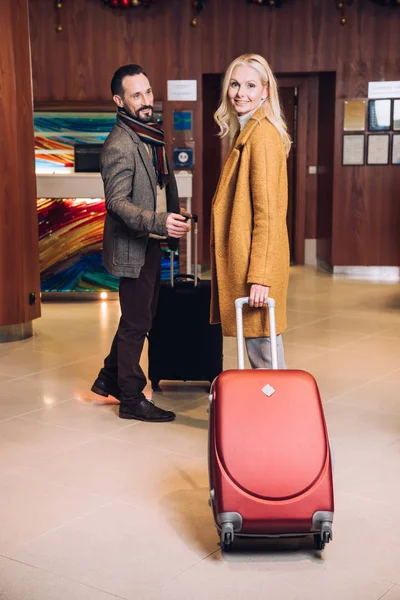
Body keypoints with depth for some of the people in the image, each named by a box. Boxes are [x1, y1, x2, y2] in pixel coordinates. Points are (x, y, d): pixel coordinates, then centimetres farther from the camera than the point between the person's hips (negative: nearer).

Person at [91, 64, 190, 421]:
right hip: (132, 247, -9)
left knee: (141, 317, 18)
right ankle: (131, 399, 14)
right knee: (136, 322, 1)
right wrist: (159, 222, -38)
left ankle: (110, 377, 34)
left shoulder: (151, 134, 10)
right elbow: (117, 202, -26)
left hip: (151, 243, 9)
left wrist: (173, 219, 17)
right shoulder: (119, 146, -20)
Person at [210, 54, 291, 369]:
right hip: (244, 257, 10)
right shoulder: (246, 132, 16)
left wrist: (259, 277, -21)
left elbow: (267, 212, -19)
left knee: (262, 349, -2)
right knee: (257, 345, 16)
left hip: (258, 260, -10)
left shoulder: (262, 135, -14)